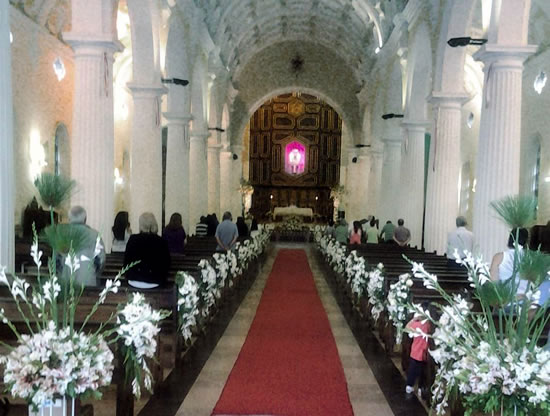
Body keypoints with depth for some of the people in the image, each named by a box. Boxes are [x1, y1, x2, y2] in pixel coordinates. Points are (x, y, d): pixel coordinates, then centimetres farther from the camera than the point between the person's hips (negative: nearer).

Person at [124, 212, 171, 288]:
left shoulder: (133, 239, -7)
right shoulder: (162, 242, -7)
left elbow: (126, 261, 1)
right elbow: (167, 264, 2)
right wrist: (162, 278, 19)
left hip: (135, 281, 0)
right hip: (154, 282, 0)